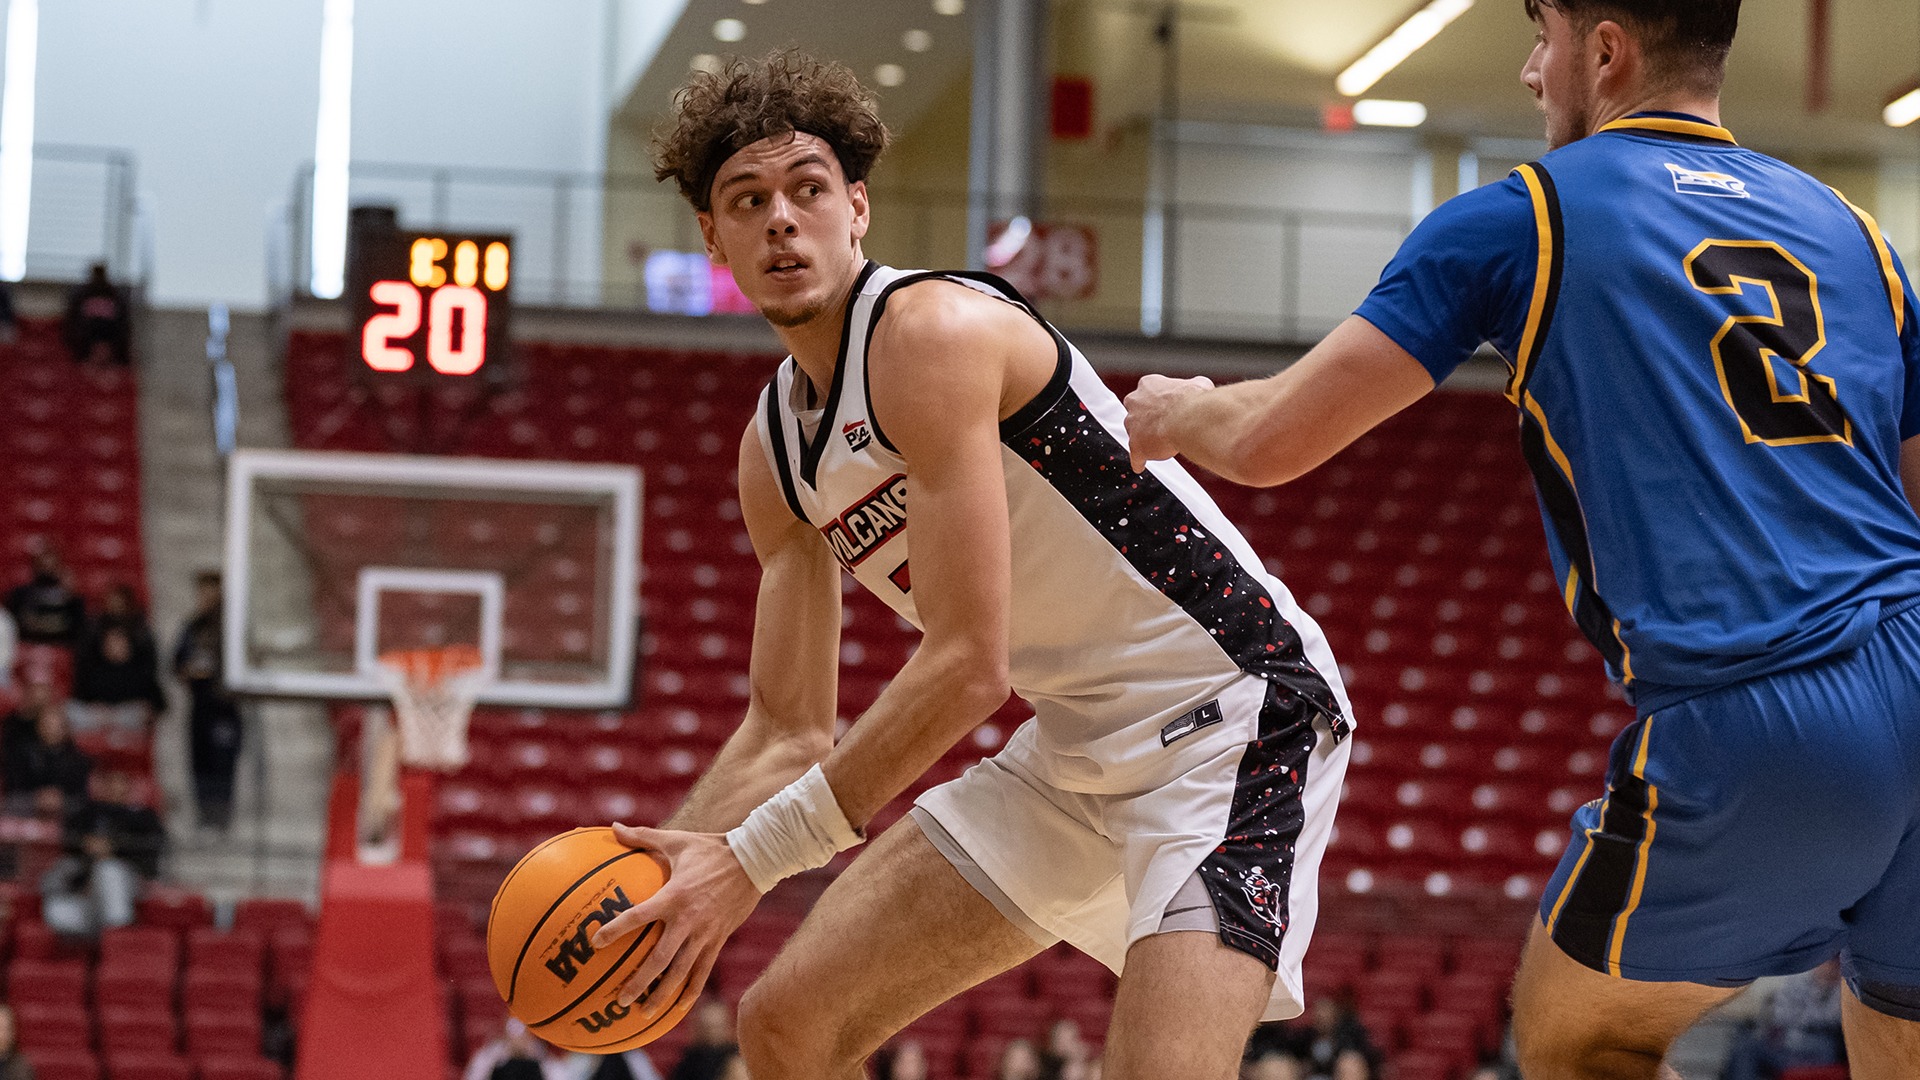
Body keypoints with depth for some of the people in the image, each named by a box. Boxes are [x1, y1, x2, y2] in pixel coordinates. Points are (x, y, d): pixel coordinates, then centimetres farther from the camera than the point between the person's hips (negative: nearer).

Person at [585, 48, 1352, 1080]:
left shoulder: (934, 329, -20)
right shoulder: (773, 452, 7)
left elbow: (970, 664, -25)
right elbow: (790, 733, 12)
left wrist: (754, 857, -23)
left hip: (1228, 711, -9)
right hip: (1074, 750, 9)